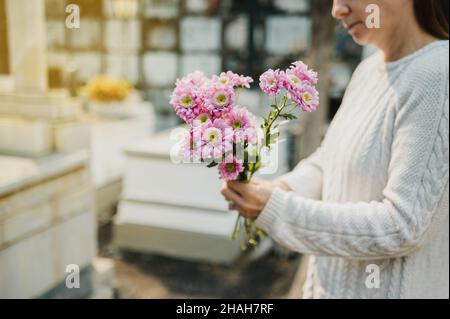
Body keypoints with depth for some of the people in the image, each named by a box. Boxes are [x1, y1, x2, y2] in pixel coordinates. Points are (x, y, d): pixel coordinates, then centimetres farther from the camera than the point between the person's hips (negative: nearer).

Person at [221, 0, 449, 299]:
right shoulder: (371, 69, 2)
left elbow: (400, 227, -25)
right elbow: (328, 163, 10)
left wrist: (277, 211, -22)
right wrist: (281, 191, -10)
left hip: (391, 289, -7)